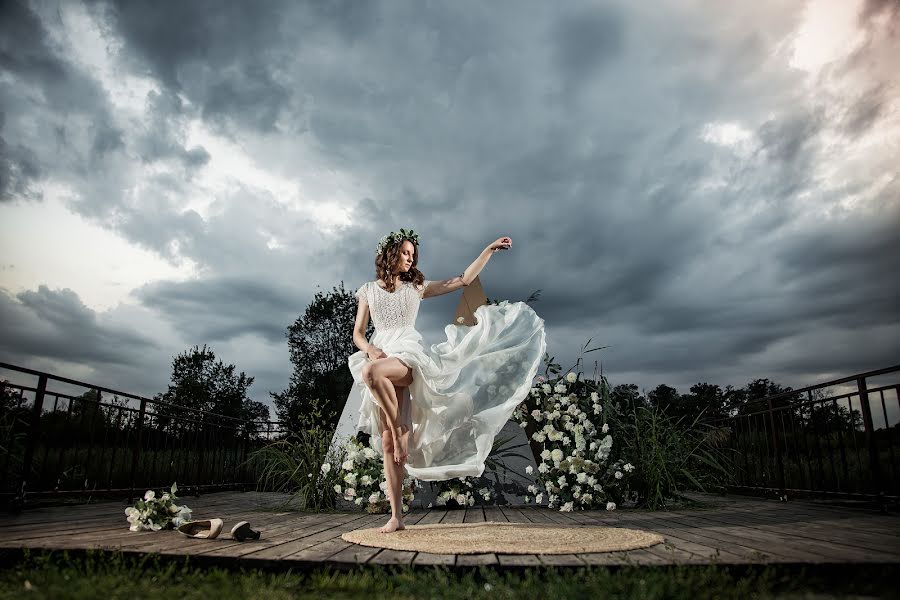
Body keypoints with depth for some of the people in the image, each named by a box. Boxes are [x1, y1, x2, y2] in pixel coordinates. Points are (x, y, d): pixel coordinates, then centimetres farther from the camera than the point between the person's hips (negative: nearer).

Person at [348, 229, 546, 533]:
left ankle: (402, 429, -20)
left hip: (408, 357, -2)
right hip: (379, 359, 2)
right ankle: (396, 515, -1)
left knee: (371, 371, -38)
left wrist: (490, 249, 9)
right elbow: (358, 333, 13)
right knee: (387, 443, -5)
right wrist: (370, 349, -9)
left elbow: (464, 279, 12)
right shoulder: (368, 290, 16)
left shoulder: (417, 287, 14)